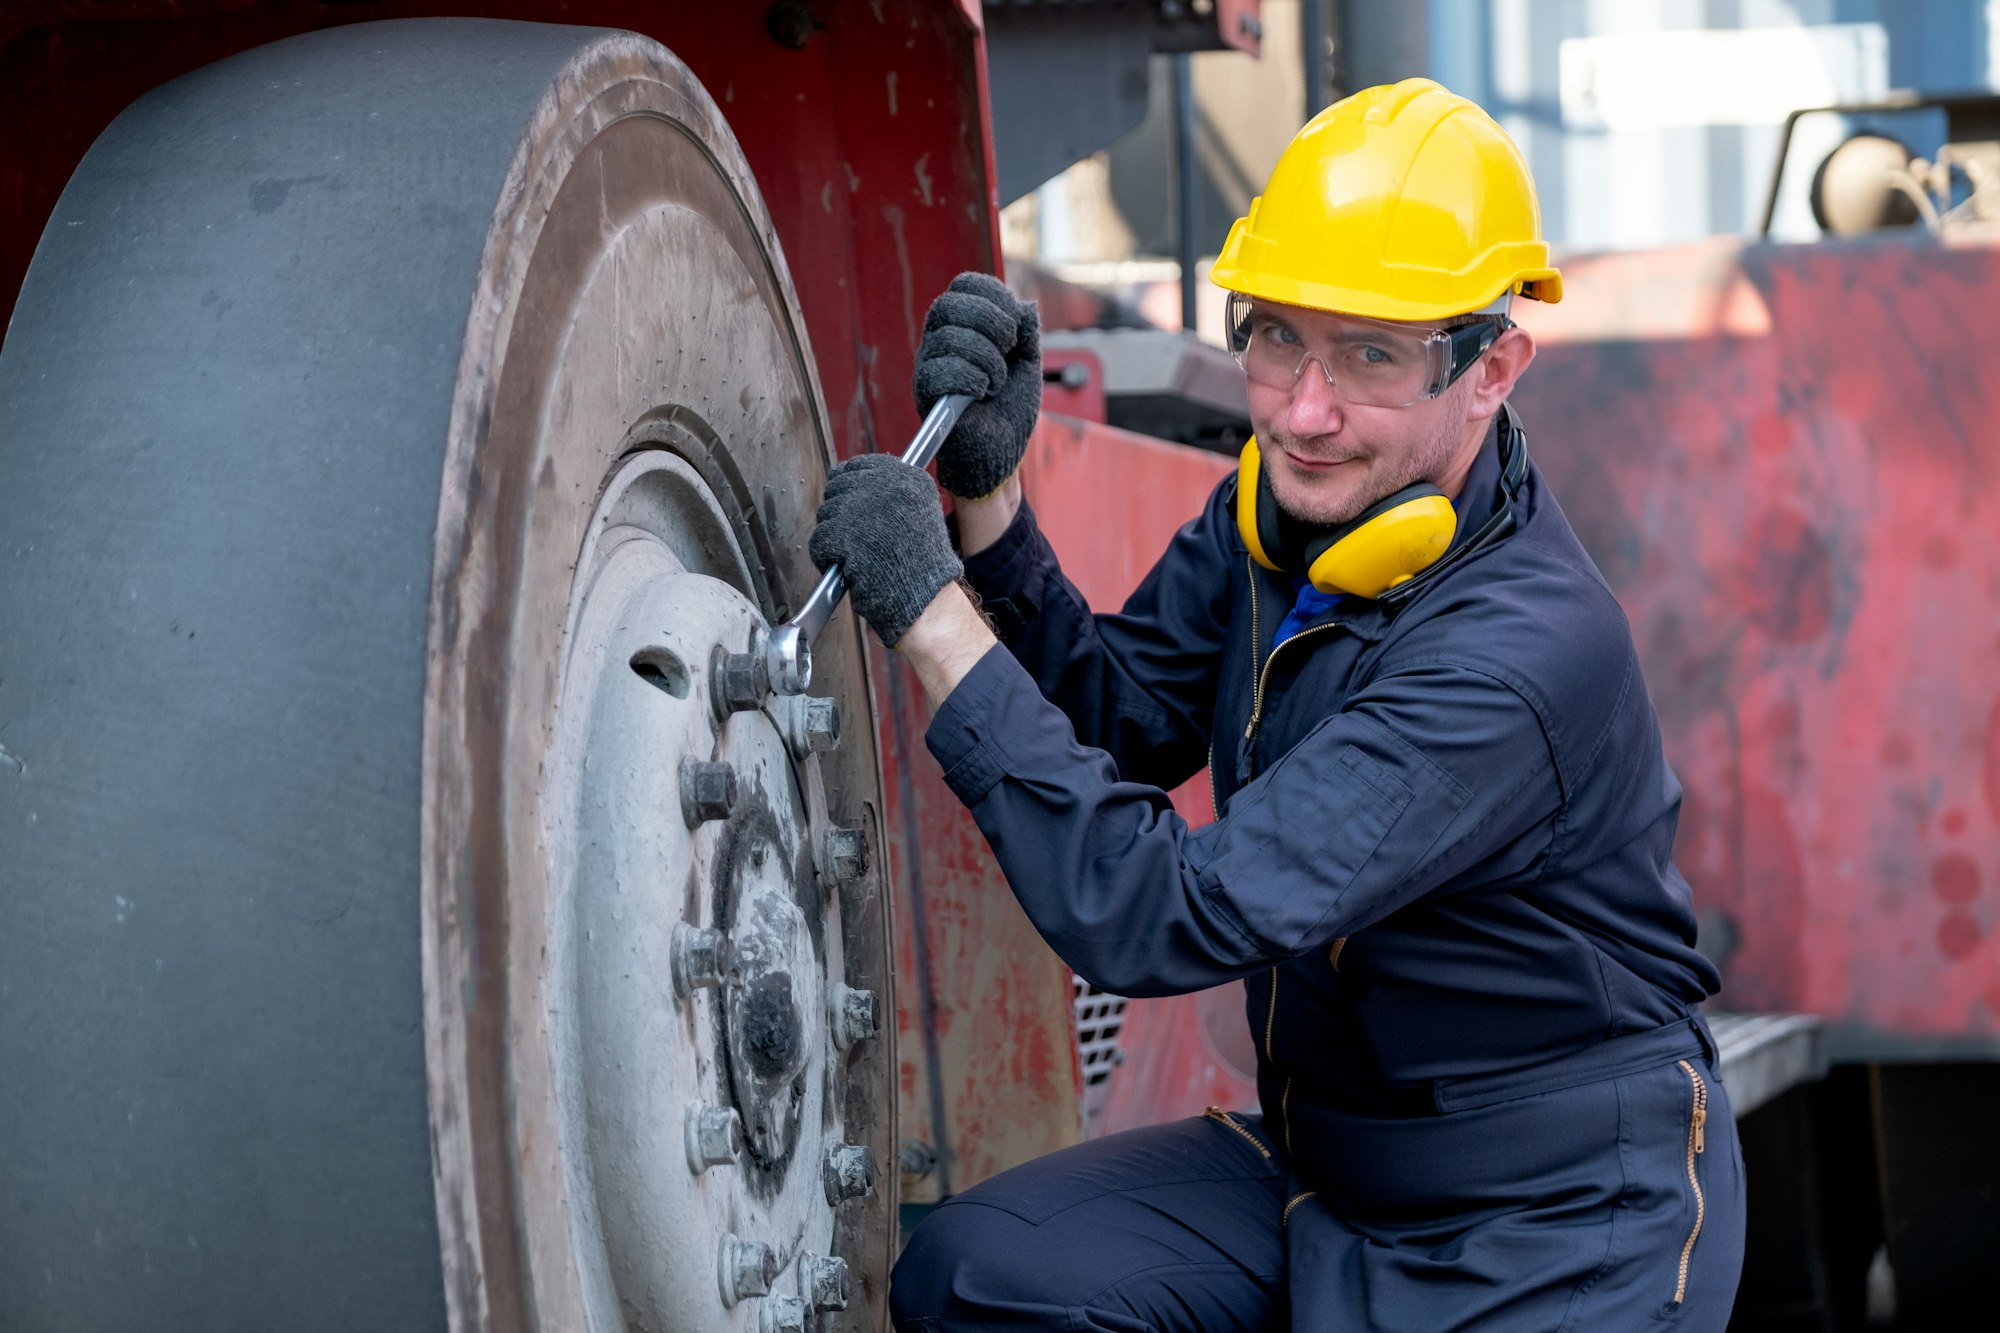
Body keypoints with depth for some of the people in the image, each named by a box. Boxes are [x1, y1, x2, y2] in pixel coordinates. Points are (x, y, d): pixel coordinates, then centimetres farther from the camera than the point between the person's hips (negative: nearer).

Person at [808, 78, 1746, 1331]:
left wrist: (933, 612, -31)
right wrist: (988, 492, -10)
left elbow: (1165, 920, -33)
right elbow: (1113, 721, 5)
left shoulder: (1524, 653, -30)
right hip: (1326, 1170, 7)